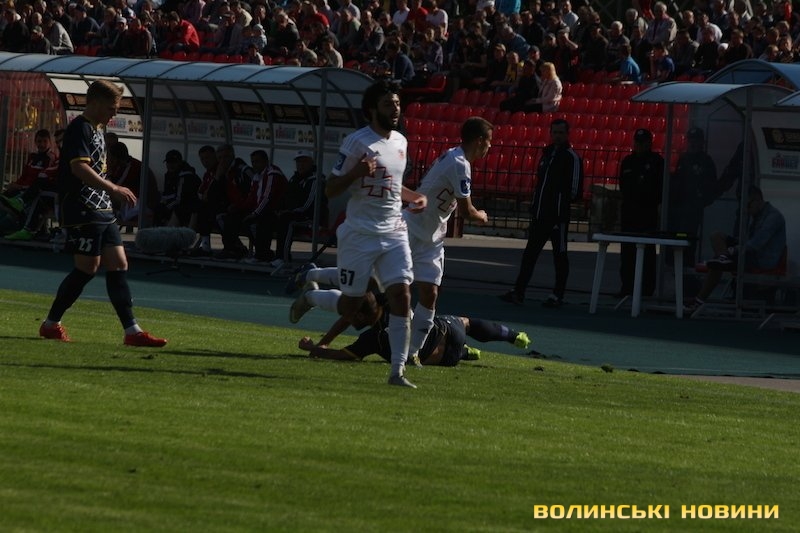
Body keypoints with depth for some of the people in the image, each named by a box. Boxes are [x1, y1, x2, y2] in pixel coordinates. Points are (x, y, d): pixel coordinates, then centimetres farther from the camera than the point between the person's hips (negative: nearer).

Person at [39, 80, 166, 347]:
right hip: (83, 212, -10)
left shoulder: (96, 130, 19)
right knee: (87, 268, -6)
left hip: (101, 211, 10)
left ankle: (132, 330, 0)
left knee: (119, 265, 3)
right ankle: (51, 324, 7)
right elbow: (79, 168, -25)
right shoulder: (79, 129, -13)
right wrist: (113, 189, -30)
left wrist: (112, 193, 21)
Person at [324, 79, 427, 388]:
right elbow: (330, 191, -9)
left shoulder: (400, 142, 12)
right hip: (360, 233, -5)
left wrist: (415, 197, 11)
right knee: (350, 305, 2)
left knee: (401, 297, -10)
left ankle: (397, 371, -10)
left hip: (394, 232, 5)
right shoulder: (357, 142, -10)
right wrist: (355, 172, -26)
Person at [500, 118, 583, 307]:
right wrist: (534, 209, 17)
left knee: (560, 255, 1)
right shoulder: (547, 154, 16)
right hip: (540, 215, 8)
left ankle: (557, 295, 7)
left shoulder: (572, 157, -7)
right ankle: (518, 292, 9)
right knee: (529, 254, 7)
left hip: (558, 216, -8)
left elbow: (575, 190, -11)